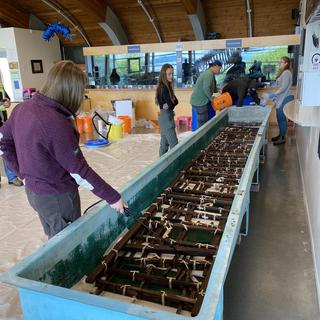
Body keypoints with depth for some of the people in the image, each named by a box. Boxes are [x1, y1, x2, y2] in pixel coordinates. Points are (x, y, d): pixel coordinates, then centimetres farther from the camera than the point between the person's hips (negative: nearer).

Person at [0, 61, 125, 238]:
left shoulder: (22, 108, -4)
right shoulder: (56, 123, -29)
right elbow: (79, 171, -25)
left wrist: (24, 172, 13)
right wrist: (112, 197, -16)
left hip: (34, 190, 8)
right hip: (58, 197, -8)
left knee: (55, 238, 27)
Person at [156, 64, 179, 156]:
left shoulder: (167, 86, 11)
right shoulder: (164, 87, -17)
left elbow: (176, 101, 1)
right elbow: (171, 104, -21)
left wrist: (169, 104, -15)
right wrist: (170, 105, -3)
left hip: (165, 116, 10)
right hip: (166, 117, -10)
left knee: (165, 143, 14)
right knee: (174, 144, -8)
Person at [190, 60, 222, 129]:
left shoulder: (208, 73, 17)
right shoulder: (209, 74, -16)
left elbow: (210, 87, 25)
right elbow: (206, 88, -25)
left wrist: (217, 90, 10)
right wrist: (211, 98, -13)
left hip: (199, 100, 11)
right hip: (199, 101, -11)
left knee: (204, 121, 15)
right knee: (202, 123, -5)